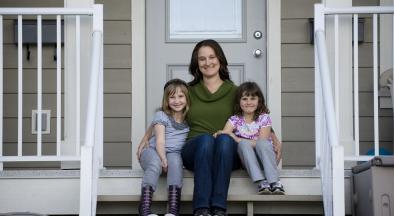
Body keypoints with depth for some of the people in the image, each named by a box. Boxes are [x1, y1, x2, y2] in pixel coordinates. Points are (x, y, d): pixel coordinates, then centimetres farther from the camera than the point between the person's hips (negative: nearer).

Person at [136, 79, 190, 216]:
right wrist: (163, 158, -26)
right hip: (153, 151, -1)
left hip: (174, 153, 2)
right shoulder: (161, 115, 4)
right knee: (155, 164, -36)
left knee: (175, 160, -34)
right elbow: (160, 141, -8)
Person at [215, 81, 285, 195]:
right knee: (244, 144, -30)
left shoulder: (264, 118, -1)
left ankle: (274, 182, -42)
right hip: (247, 160, 1)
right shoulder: (235, 119, 4)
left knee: (262, 143, -32)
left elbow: (261, 143, -13)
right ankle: (261, 182, -41)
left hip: (264, 157, -1)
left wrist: (236, 139, -18)